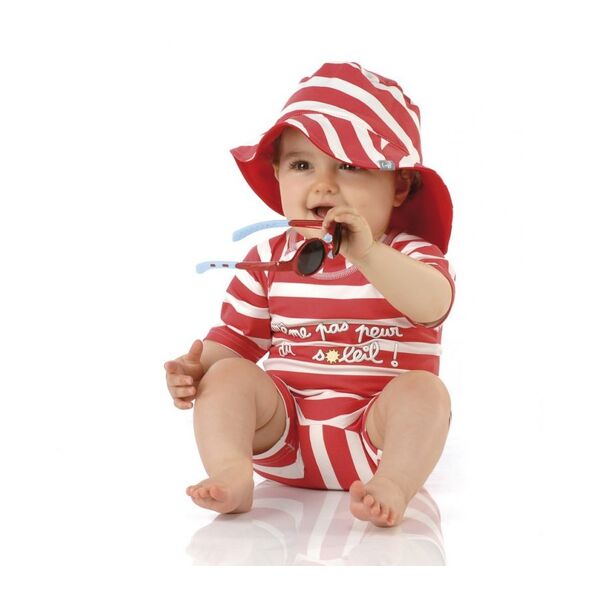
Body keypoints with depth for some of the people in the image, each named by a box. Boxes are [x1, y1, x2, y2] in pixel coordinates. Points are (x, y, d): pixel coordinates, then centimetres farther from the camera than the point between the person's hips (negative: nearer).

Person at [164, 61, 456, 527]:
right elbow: (237, 337, 11)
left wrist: (367, 254, -41)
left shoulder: (407, 255, -3)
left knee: (423, 389, -28)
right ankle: (230, 474, -36)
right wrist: (198, 368, -11)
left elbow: (433, 304, -26)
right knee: (230, 377, -17)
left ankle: (394, 483, -44)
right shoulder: (270, 259, 8)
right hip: (283, 426, 3)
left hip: (377, 430, -3)